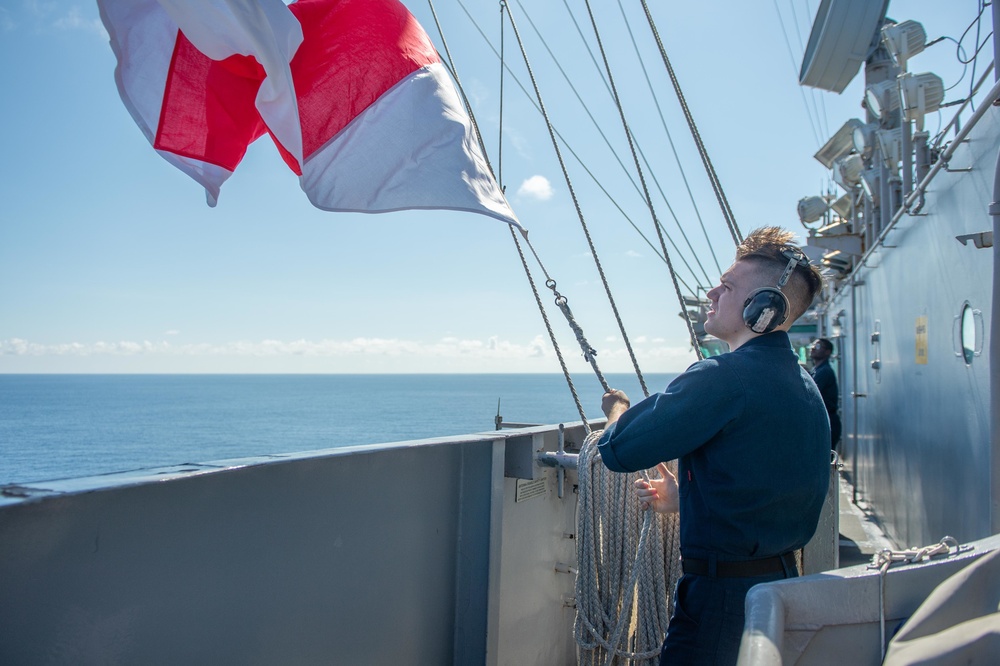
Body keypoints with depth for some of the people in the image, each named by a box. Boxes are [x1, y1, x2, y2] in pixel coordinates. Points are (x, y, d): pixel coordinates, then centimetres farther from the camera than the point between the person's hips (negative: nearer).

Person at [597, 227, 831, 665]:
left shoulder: (722, 379, -23)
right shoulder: (805, 384, 8)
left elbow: (617, 450, -19)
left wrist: (617, 407, 2)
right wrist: (685, 498, 18)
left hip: (725, 594, -9)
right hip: (782, 580, 9)